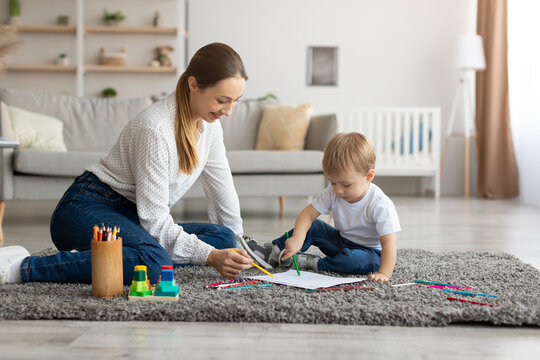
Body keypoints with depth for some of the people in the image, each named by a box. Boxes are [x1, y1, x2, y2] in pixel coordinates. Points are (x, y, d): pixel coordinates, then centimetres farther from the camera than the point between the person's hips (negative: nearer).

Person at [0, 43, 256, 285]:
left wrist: (234, 243, 17)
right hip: (86, 210, -9)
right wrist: (209, 256, -30)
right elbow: (155, 221, -24)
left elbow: (222, 188, 14)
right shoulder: (156, 129, -25)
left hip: (128, 216, 9)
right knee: (154, 264, -37)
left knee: (222, 237, -9)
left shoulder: (208, 122, 1)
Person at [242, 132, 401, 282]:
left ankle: (312, 263, -23)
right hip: (341, 242, 6)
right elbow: (309, 213, -13)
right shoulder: (333, 192, -11)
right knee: (312, 226, -9)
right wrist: (297, 238, -32)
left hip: (369, 251, -6)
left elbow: (389, 242, -30)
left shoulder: (380, 204, -28)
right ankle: (271, 253, -4)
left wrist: (384, 274, -42)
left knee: (360, 261, -37)